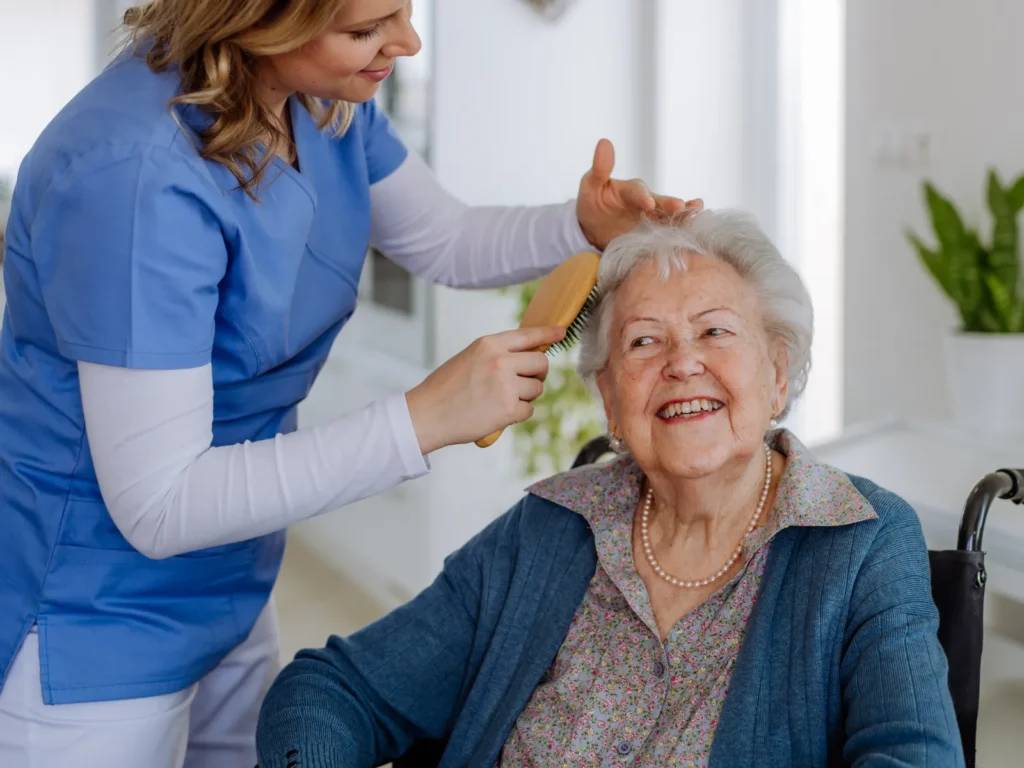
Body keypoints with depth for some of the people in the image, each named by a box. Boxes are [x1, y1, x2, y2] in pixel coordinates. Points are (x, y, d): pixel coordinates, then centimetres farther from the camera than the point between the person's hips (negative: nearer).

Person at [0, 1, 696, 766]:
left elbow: (443, 239, 12)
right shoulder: (138, 175, -32)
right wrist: (422, 420, -31)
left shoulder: (326, 99, -6)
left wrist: (586, 226, -8)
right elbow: (155, 506, -29)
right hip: (86, 631, -7)